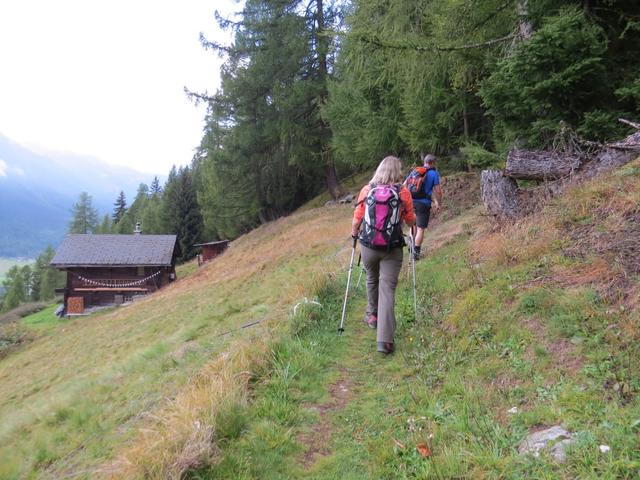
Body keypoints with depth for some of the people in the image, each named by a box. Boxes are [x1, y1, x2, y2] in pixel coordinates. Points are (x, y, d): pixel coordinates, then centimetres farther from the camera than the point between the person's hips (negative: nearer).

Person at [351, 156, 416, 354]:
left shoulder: (366, 190, -2)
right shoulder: (403, 192, -5)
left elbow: (357, 219, 2)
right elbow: (411, 221, 3)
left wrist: (354, 233, 22)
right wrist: (414, 218, 27)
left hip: (368, 246, 2)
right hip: (392, 248, -2)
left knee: (372, 280, 26)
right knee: (387, 288, -2)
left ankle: (372, 316, 44)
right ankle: (384, 339, -9)